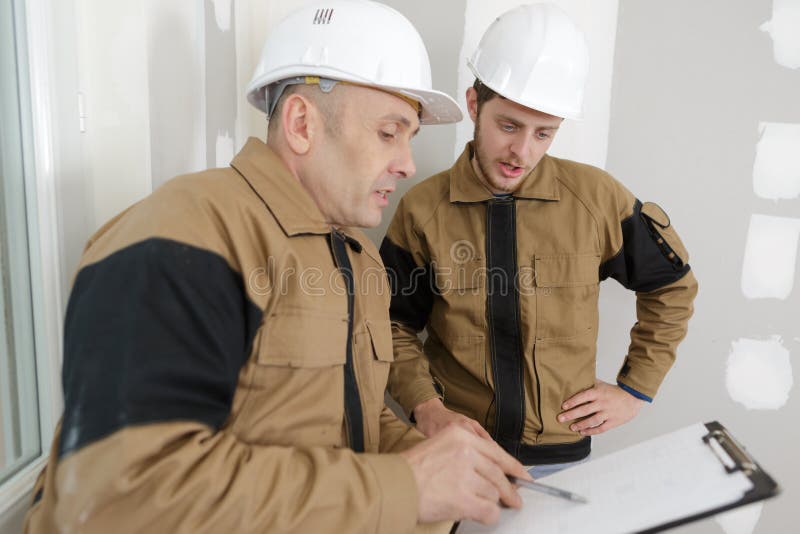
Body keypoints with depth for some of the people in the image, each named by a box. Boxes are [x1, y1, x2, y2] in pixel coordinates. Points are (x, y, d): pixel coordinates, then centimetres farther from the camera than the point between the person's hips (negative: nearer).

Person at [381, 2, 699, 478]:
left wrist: (636, 389, 4)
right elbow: (396, 326, 1)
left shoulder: (596, 198, -8)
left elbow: (671, 285, 6)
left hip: (563, 454, 1)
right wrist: (426, 408, -13)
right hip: (456, 444, 0)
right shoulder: (422, 210, -8)